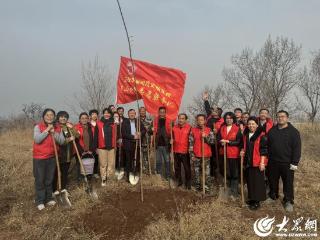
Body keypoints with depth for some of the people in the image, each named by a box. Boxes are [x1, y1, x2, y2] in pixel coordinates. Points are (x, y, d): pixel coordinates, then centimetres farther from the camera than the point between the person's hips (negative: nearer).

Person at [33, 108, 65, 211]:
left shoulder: (57, 128, 4)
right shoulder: (38, 127, -7)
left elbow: (62, 141, -5)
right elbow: (37, 139, -22)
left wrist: (53, 132, -16)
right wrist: (47, 130, -21)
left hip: (52, 157, 4)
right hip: (39, 158, -4)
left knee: (49, 179, 13)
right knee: (39, 180, 3)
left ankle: (48, 198, 26)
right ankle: (40, 201, 13)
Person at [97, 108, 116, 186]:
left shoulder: (113, 124, 8)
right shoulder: (99, 123, -1)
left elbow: (114, 135, 10)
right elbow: (96, 136, -2)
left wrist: (115, 145, 6)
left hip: (111, 147, 3)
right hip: (102, 147, -2)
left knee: (111, 164, 6)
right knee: (103, 164, 4)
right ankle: (103, 179, 15)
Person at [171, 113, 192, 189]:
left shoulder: (189, 127, -10)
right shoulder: (174, 127, 4)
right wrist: (172, 140, 2)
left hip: (185, 151, -4)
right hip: (176, 151, 4)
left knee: (187, 168, 4)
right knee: (177, 167, 14)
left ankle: (188, 183, 21)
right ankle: (179, 181, 32)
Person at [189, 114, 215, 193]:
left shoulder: (209, 130, 2)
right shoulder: (193, 130, 2)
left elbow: (212, 141, -2)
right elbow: (191, 143, 1)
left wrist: (205, 137, -18)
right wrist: (192, 154, -3)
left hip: (206, 155, -1)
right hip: (196, 155, 1)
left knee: (207, 172, 0)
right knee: (197, 172, 9)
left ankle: (208, 188, 9)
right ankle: (197, 187, 22)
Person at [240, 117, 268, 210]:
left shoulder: (261, 135, -10)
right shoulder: (246, 135, 9)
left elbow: (264, 150, -13)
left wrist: (262, 162, -17)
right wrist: (242, 150, 2)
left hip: (257, 162, -6)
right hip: (248, 162, 6)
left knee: (257, 182, 0)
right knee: (249, 181, 14)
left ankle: (257, 201, 10)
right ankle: (251, 198, 28)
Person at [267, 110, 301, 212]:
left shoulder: (293, 131, -7)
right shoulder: (272, 130, 5)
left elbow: (297, 148, -9)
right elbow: (267, 145, 10)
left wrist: (294, 163, -13)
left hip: (287, 163, -4)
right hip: (273, 162, 4)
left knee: (288, 183, 7)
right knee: (273, 180, 16)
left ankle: (288, 201, 22)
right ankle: (273, 196, 36)